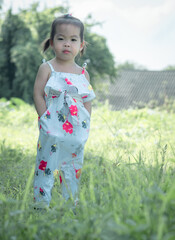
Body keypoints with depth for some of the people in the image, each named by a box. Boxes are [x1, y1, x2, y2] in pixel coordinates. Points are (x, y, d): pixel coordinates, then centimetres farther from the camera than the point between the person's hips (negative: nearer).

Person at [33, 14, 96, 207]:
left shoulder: (83, 73, 10)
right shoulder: (47, 68, -2)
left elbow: (88, 101, 14)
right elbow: (38, 94, -5)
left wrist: (86, 124, 4)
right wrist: (45, 119, -12)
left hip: (77, 131, 4)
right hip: (52, 129, -4)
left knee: (74, 167, 10)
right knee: (46, 164, -3)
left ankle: (72, 204, 21)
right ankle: (41, 202, 5)